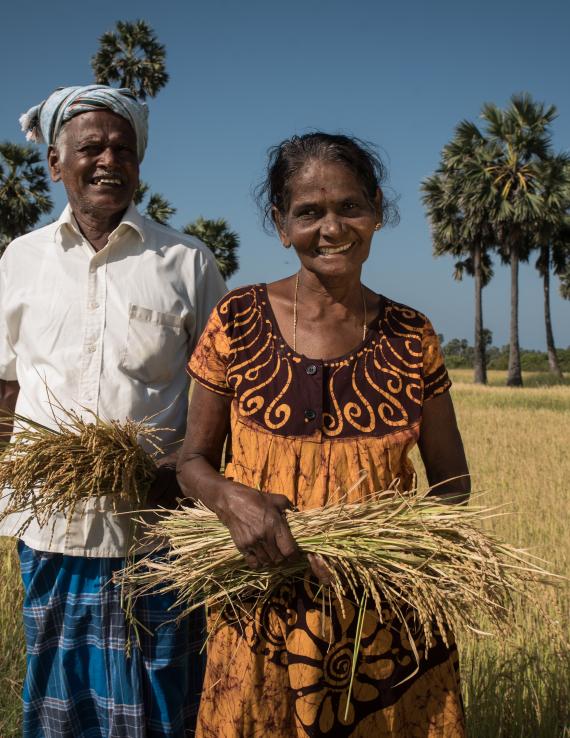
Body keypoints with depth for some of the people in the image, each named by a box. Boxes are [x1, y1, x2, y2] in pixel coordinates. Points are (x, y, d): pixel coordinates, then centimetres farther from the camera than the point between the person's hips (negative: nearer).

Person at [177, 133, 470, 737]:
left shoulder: (410, 337, -1)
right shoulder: (239, 321, -5)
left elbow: (451, 483, 5)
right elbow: (193, 459, 3)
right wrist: (231, 498, -19)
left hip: (389, 621, 1)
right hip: (267, 619, -1)